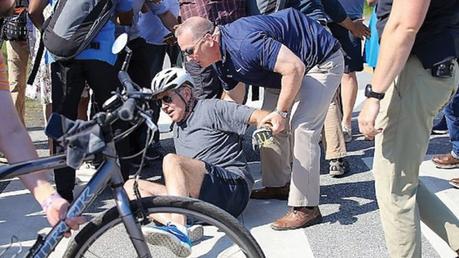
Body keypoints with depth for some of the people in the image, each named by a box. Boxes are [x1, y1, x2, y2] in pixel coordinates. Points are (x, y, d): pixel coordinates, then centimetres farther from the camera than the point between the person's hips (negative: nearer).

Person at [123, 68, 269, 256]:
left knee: (171, 161, -29)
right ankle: (175, 224, -28)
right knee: (131, 186, -1)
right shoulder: (178, 127, 27)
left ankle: (179, 230, -45)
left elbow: (259, 116, -10)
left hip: (232, 187, -8)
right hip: (202, 201, 8)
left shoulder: (211, 109, 3)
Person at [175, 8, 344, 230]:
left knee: (302, 128, -18)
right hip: (299, 68, 10)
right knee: (269, 127, 10)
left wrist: (281, 112, -26)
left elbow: (294, 67, -33)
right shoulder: (221, 60, 0)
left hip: (323, 60, -10)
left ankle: (306, 208, -14)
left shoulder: (244, 42, -32)